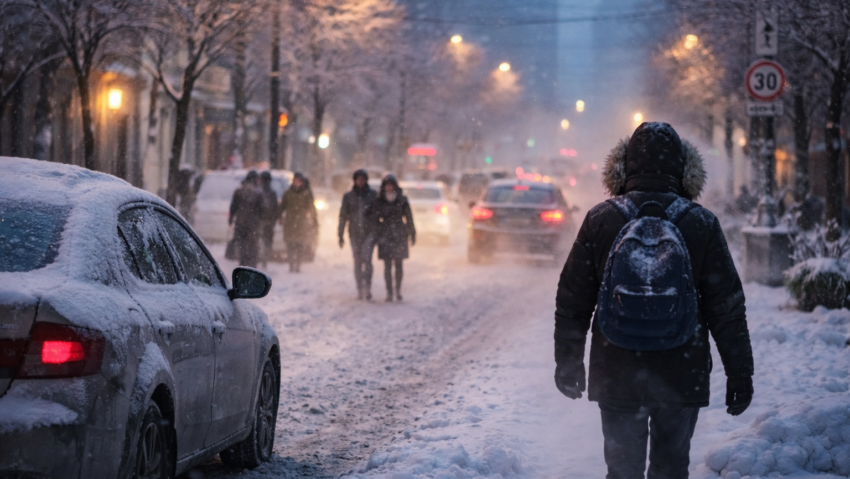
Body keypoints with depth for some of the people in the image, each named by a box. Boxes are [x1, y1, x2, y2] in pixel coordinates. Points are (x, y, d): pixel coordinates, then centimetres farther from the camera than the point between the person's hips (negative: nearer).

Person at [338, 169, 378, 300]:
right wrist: (341, 235, 7)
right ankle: (360, 290, 13)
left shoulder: (373, 195, 3)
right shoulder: (348, 196, 7)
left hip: (370, 232, -2)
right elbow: (343, 216, 10)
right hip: (355, 234, 2)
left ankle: (367, 288, -18)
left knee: (366, 258, -20)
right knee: (357, 262, 5)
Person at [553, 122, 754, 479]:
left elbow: (572, 302, 2)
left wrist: (568, 362, 13)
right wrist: (740, 373, 6)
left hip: (617, 378, 0)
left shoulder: (600, 221, -4)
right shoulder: (702, 224, -5)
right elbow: (728, 306, -2)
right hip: (682, 378, 0)